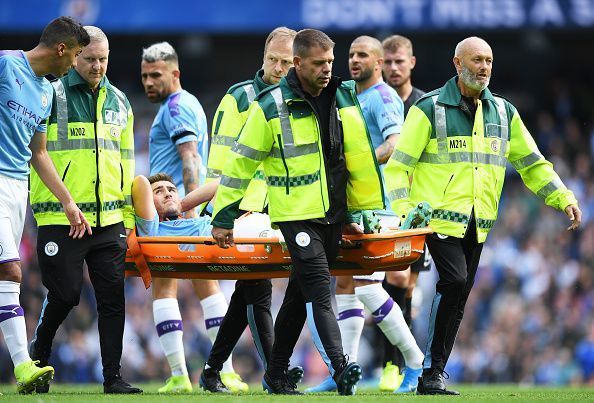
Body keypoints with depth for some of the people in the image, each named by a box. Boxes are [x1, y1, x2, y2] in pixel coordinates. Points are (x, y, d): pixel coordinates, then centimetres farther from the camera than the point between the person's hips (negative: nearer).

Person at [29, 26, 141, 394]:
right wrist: (42, 205, -8)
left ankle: (113, 376, 5)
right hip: (60, 221, -4)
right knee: (65, 295, -1)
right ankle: (38, 360, 22)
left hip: (109, 223, 4)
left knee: (113, 298, 0)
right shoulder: (52, 97, -3)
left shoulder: (118, 102, 14)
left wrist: (127, 215, 16)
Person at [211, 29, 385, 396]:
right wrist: (224, 218, -1)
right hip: (296, 213, -5)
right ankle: (341, 369, -27)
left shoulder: (344, 98, 5)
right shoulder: (271, 106, -9)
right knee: (319, 291, -18)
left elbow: (360, 155, 13)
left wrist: (369, 207, 14)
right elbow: (241, 162, -4)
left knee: (301, 295, 13)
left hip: (333, 213, 5)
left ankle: (276, 375, 22)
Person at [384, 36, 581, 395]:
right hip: (439, 218, -6)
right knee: (454, 281, -22)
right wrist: (404, 210, -16)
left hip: (477, 225, 6)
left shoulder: (503, 112, 12)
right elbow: (398, 164, -3)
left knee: (457, 302, 7)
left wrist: (563, 197, 6)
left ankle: (433, 376, 15)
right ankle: (431, 372, -16)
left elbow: (532, 163, 18)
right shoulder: (430, 109, -3)